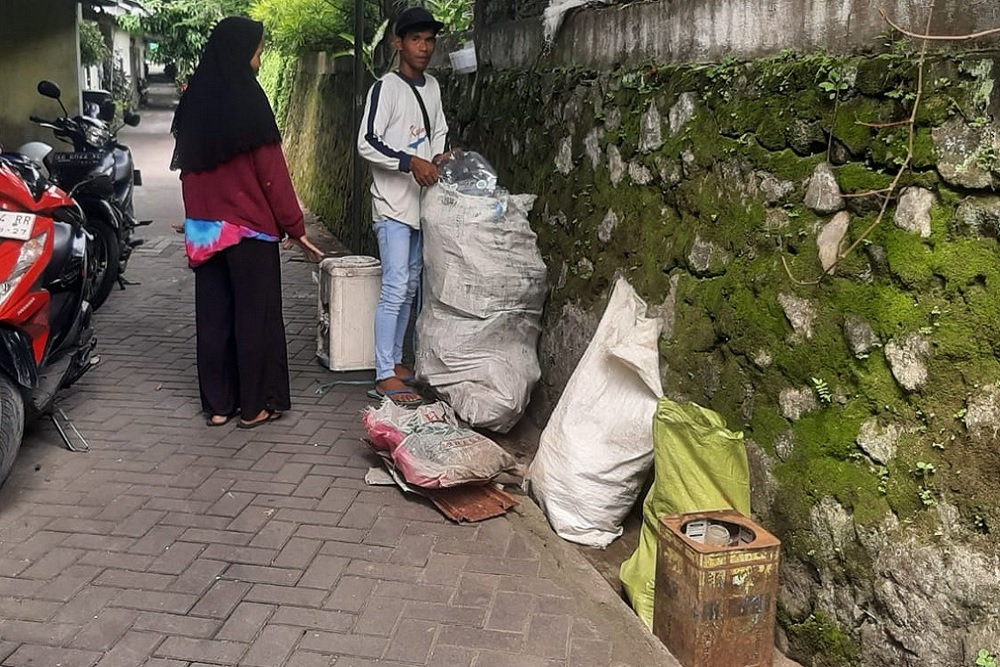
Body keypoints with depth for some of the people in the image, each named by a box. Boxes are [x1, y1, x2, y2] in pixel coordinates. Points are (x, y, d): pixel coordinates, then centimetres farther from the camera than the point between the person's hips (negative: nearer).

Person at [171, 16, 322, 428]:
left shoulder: (195, 100, 8)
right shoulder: (247, 98, -13)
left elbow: (187, 166, 14)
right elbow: (272, 172, -14)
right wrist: (295, 227, -9)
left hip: (204, 227, 7)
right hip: (249, 227, -6)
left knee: (213, 313, 11)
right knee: (254, 314, 4)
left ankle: (217, 404, 19)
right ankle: (256, 405, 12)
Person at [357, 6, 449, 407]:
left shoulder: (433, 87, 11)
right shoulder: (386, 88, -10)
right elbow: (366, 144, -16)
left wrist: (439, 155, 4)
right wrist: (410, 162, -24)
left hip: (421, 201, 8)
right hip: (393, 204, -8)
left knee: (409, 287, 13)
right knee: (395, 288, -11)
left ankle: (394, 360, 25)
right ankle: (385, 376, -5)